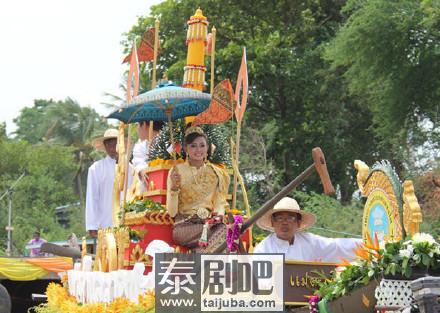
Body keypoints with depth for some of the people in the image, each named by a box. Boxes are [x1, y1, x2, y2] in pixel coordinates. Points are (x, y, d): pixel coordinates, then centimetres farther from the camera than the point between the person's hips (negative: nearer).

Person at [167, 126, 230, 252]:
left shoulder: (216, 173, 14)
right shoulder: (177, 171, 4)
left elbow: (220, 203, 15)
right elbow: (172, 212, 0)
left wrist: (219, 215, -9)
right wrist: (174, 187, -17)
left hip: (209, 221, 4)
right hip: (185, 225, -4)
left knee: (226, 228, -31)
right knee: (221, 232, -31)